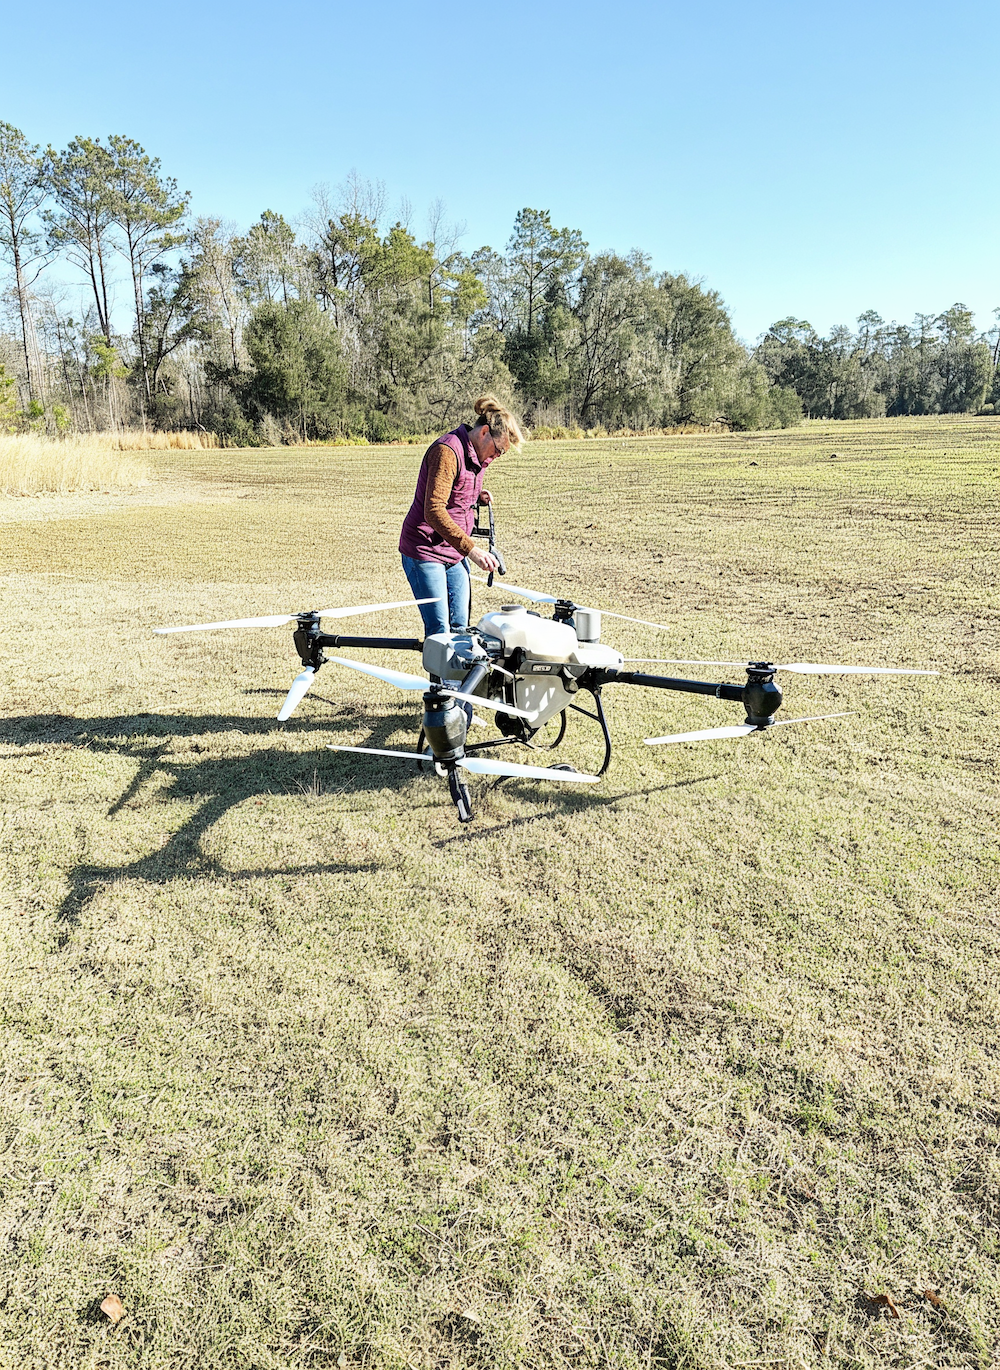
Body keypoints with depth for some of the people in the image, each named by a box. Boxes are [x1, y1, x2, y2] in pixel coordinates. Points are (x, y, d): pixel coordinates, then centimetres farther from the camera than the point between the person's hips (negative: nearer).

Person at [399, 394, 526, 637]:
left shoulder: (476, 456, 10)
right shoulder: (447, 451, -19)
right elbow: (434, 511, -26)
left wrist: (478, 496, 4)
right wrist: (471, 549, -30)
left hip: (455, 554, 9)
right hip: (425, 552, -9)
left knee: (459, 627, 7)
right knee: (439, 631, -8)